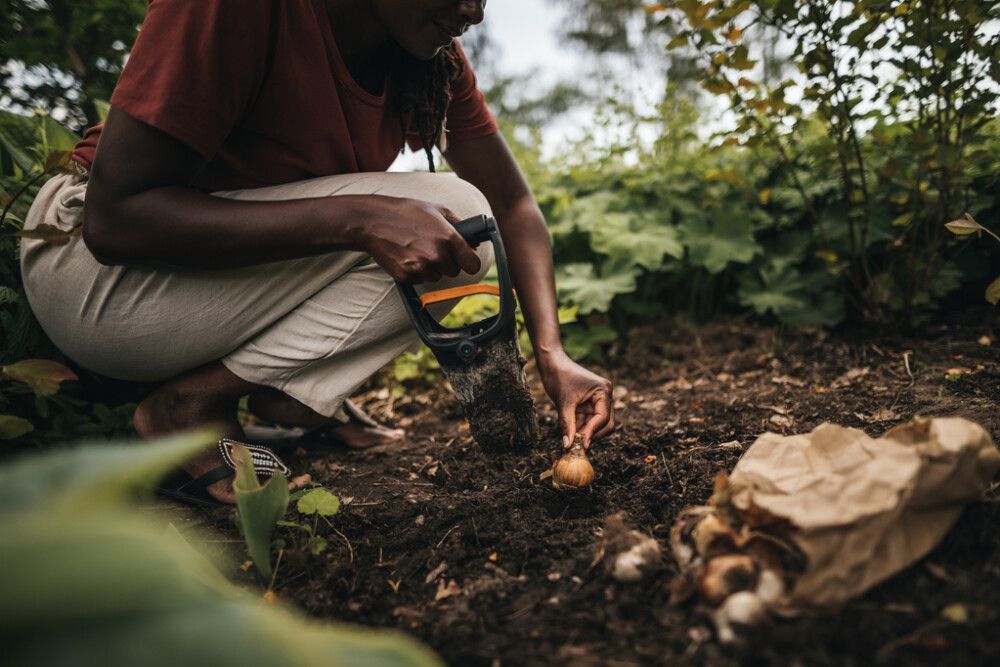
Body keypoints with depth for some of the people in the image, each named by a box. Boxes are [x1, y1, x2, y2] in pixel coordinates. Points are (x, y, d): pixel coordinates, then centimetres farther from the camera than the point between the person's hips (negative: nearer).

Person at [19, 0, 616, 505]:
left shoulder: (438, 58, -5)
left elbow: (513, 203, -5)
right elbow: (115, 216, -29)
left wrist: (553, 355, -18)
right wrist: (359, 219, -38)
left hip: (243, 279, 7)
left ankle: (293, 393, -2)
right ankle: (195, 403, -14)